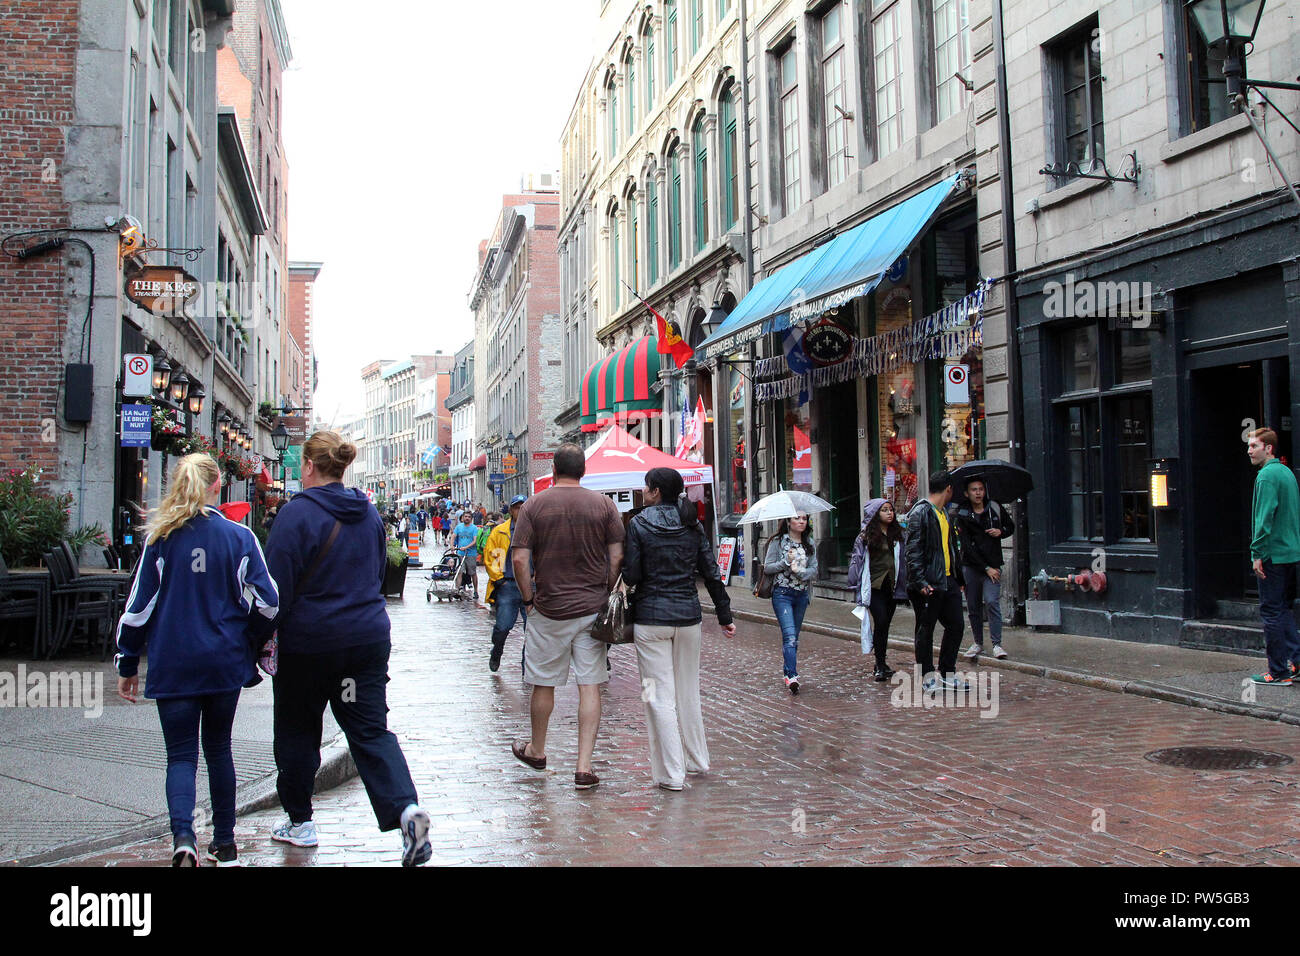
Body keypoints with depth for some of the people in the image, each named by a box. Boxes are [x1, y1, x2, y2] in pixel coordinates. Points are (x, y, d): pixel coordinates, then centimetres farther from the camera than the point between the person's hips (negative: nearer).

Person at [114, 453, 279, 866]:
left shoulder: (160, 539, -4)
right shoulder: (239, 537, -5)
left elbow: (138, 606, -1)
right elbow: (266, 603, -4)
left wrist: (127, 666, 8)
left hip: (172, 665, -1)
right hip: (224, 662, 1)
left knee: (180, 755, 4)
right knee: (218, 750, 16)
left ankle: (183, 838, -18)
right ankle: (224, 844, 22)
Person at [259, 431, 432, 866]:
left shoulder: (298, 513, -13)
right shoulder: (368, 513, 8)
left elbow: (277, 585, -13)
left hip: (308, 641, -5)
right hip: (368, 636, 5)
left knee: (297, 731, 13)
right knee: (371, 729, 3)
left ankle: (299, 822, 25)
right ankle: (406, 808, -16)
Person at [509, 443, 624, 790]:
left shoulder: (535, 505, -4)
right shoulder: (603, 504, -1)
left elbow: (520, 559, -9)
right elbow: (617, 556, -2)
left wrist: (528, 598, 2)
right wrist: (606, 595, 9)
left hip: (549, 610, -1)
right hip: (593, 610, 1)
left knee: (543, 684, 15)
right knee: (590, 686, 4)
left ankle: (536, 750, 34)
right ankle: (584, 766, 2)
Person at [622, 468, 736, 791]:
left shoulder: (639, 524, -7)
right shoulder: (692, 525, 5)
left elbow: (631, 576, -9)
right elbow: (712, 574, 5)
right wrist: (725, 615, 12)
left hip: (651, 617, -4)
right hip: (689, 616, 4)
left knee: (660, 695, 0)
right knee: (688, 692, 18)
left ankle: (671, 774, 1)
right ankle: (696, 761, 29)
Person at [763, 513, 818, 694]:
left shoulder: (809, 543, 9)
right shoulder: (778, 541, -2)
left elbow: (814, 569, 4)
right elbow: (767, 567, -4)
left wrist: (800, 571, -15)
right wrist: (786, 561, -17)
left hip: (802, 594, 5)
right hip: (782, 593, -5)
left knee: (794, 636, 12)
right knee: (789, 634, -16)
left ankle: (788, 671, 23)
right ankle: (791, 676, -22)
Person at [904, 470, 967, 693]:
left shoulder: (946, 513, 17)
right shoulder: (920, 512, -11)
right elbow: (912, 550, -16)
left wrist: (958, 577, 19)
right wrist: (920, 581, -21)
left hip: (948, 581, 9)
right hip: (929, 583, -8)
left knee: (955, 626, 9)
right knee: (925, 629, 3)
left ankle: (947, 674, 21)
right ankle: (927, 677, 13)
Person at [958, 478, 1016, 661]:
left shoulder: (995, 508, 4)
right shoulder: (962, 516, -3)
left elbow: (1011, 526, 20)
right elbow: (967, 546, -8)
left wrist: (1001, 532, -4)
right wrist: (986, 568, -13)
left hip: (993, 566, 0)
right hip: (971, 567, 0)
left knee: (992, 601, -14)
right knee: (973, 606, 6)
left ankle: (997, 644, -8)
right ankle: (978, 643, 20)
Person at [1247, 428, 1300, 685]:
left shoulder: (1267, 475, -14)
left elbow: (1265, 518, -20)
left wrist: (1257, 553, -17)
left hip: (1273, 555, -9)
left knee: (1272, 611, -2)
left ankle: (1279, 671, 2)